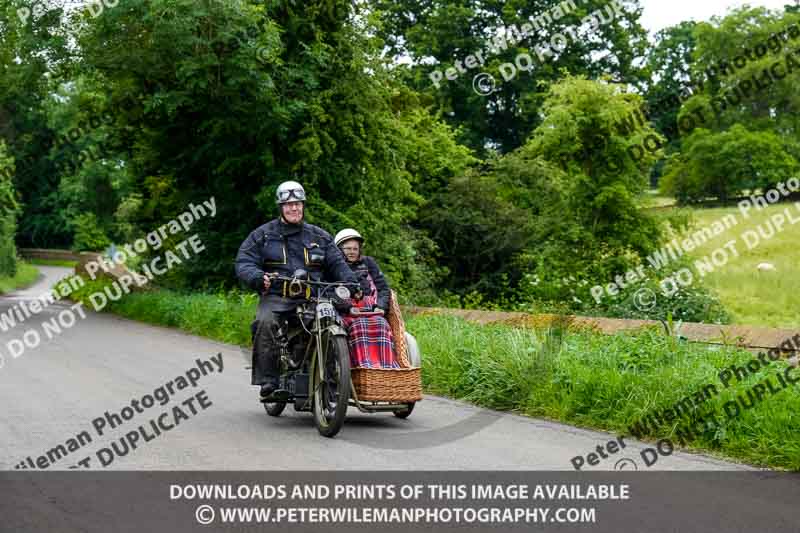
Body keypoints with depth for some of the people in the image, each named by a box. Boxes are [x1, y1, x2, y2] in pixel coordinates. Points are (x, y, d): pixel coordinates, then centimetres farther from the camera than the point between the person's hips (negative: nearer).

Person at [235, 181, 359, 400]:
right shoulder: (263, 234, 13)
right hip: (275, 296, -2)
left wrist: (351, 283, -1)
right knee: (265, 322, -34)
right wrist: (258, 277, -19)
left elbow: (337, 263, 18)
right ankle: (268, 382, -31)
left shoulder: (319, 236, 21)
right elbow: (244, 262, 3)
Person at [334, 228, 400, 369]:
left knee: (381, 325, -30)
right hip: (347, 314, -3)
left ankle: (387, 366, -41)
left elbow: (383, 288, 21)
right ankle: (365, 366, -48)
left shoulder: (368, 263, 25)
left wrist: (381, 306, 3)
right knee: (359, 326, -35)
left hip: (371, 311, 3)